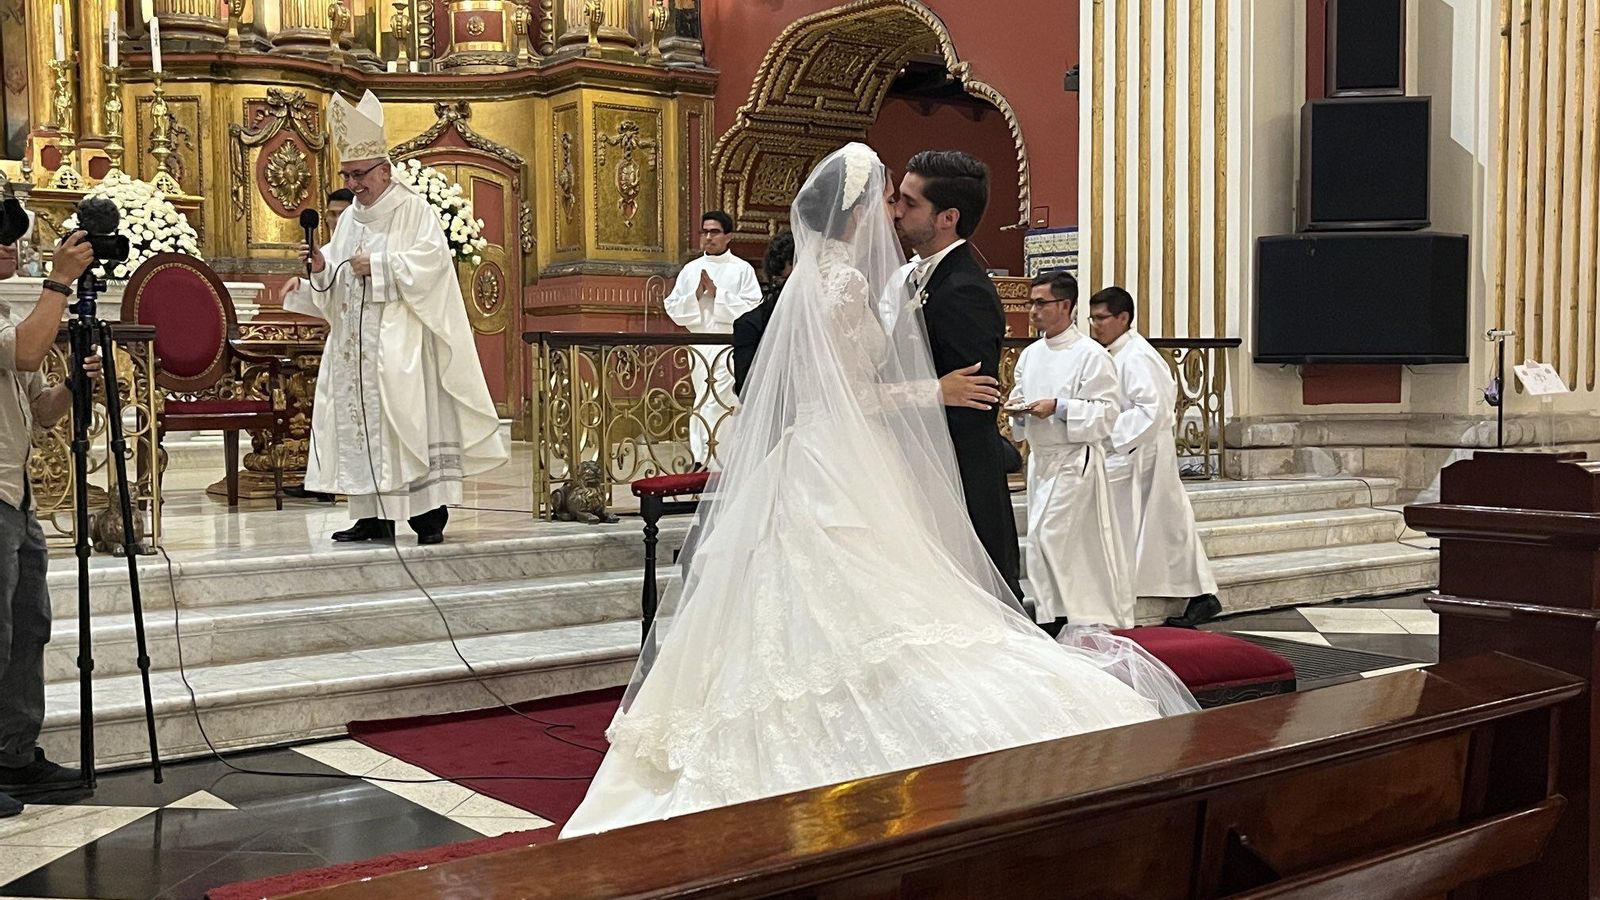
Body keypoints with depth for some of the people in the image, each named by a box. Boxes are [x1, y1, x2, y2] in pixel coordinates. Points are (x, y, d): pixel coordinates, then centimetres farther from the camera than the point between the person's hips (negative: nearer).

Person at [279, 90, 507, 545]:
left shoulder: (413, 209, -2)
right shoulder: (351, 217, 18)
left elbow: (430, 258, -15)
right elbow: (334, 281, 17)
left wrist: (377, 265, -15)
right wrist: (321, 267, -4)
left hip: (398, 340, -7)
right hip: (355, 343, 7)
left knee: (409, 418, -11)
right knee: (359, 420, 2)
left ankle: (430, 513, -8)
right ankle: (374, 516, 5)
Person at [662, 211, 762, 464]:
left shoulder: (742, 269, 0)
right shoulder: (691, 269, 12)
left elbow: (753, 309, -10)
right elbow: (673, 308, 9)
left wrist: (717, 292, -13)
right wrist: (696, 295, -8)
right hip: (699, 344, 5)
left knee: (712, 403, -12)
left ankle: (700, 460, -11)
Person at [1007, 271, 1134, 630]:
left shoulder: (1091, 355, -10)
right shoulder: (1030, 355, 12)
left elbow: (1107, 411, -13)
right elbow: (1020, 398, 21)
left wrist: (1059, 408, -21)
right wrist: (1017, 409, -2)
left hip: (1075, 459, -7)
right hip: (1040, 458, 7)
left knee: (1047, 537, -12)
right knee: (1070, 545, 12)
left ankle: (1056, 616, -1)